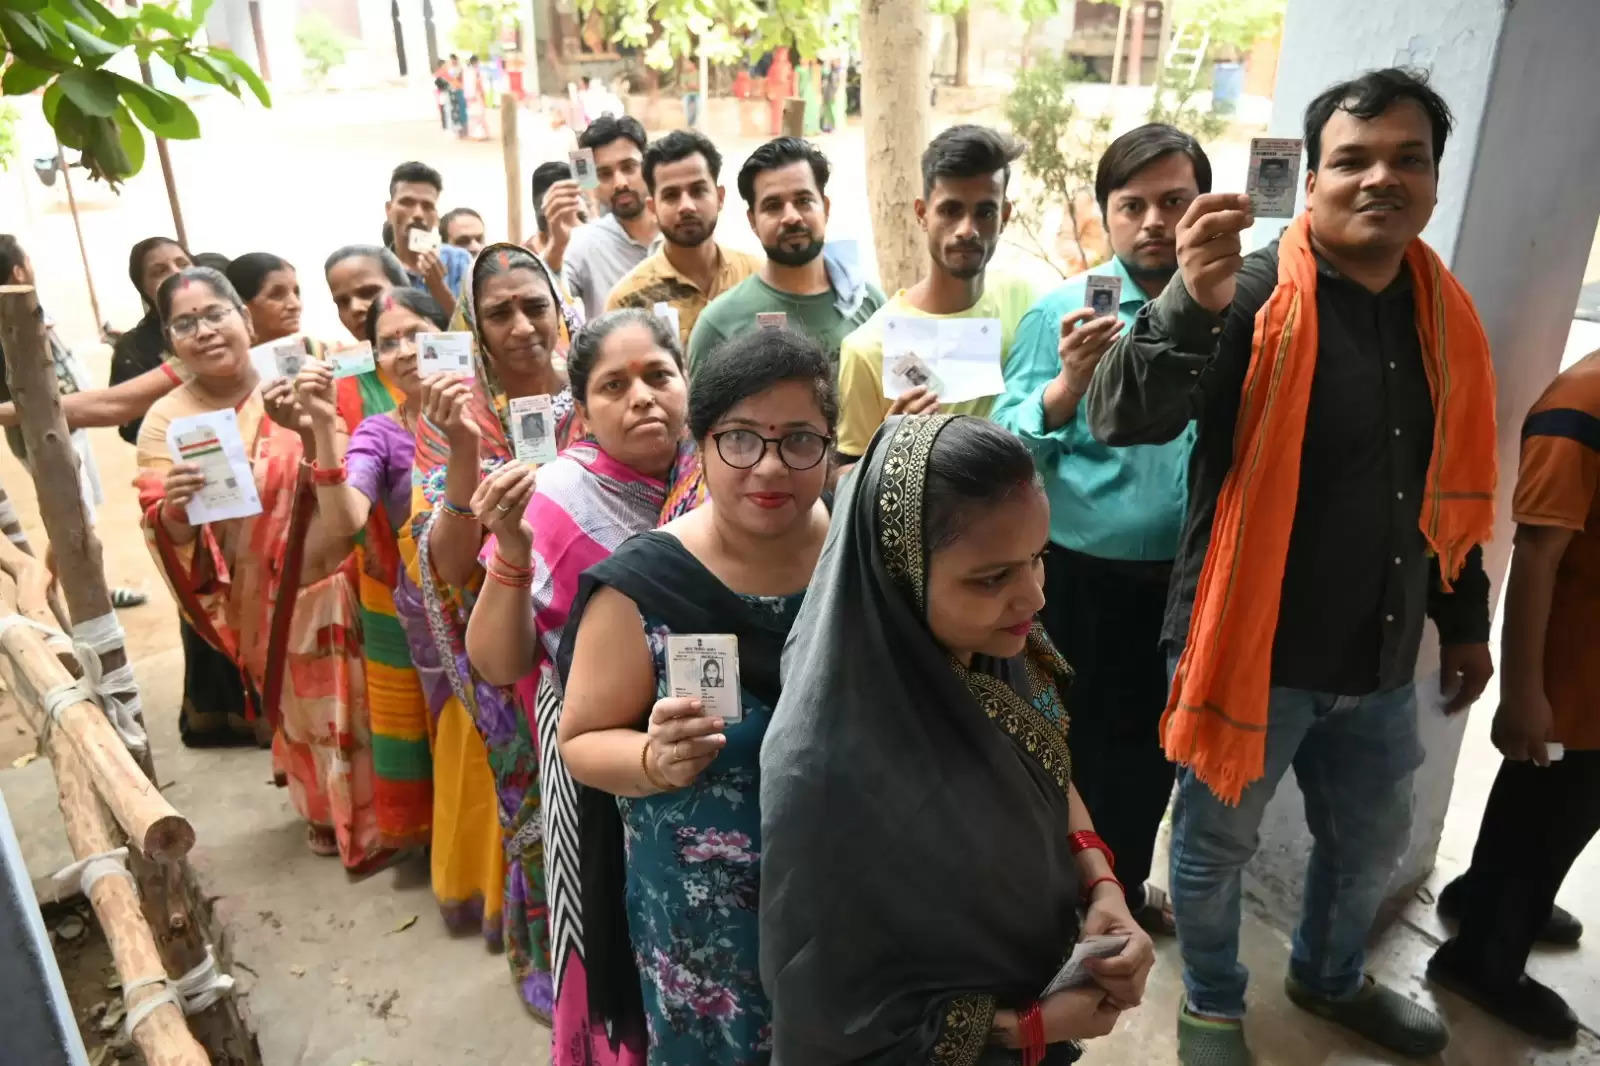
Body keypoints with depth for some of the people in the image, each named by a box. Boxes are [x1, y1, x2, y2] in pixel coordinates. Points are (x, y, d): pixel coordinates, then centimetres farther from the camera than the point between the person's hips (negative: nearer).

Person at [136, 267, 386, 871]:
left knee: (362, 705, 13)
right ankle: (327, 814, 42)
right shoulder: (167, 422, -5)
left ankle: (372, 815, 38)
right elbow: (168, 536, -7)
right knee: (304, 715, 17)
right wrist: (174, 509, -29)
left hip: (343, 581, 0)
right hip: (267, 603, 0)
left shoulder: (294, 384, -5)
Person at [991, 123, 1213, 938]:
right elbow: (1007, 448, -15)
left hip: (1183, 579, 3)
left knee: (1149, 744, 22)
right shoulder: (1061, 310, -8)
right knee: (1065, 745, 14)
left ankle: (1126, 883, 47)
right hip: (1076, 579, -3)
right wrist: (1071, 382, -27)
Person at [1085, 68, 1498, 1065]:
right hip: (1252, 645, -6)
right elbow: (1123, 420, -30)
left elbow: (1449, 490, 14)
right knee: (1217, 843, 13)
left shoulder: (1444, 315, 4)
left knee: (1373, 838, 25)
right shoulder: (1253, 296, -15)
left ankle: (1330, 976, 53)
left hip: (1379, 658, 6)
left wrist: (1465, 621, 18)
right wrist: (1192, 304, -46)